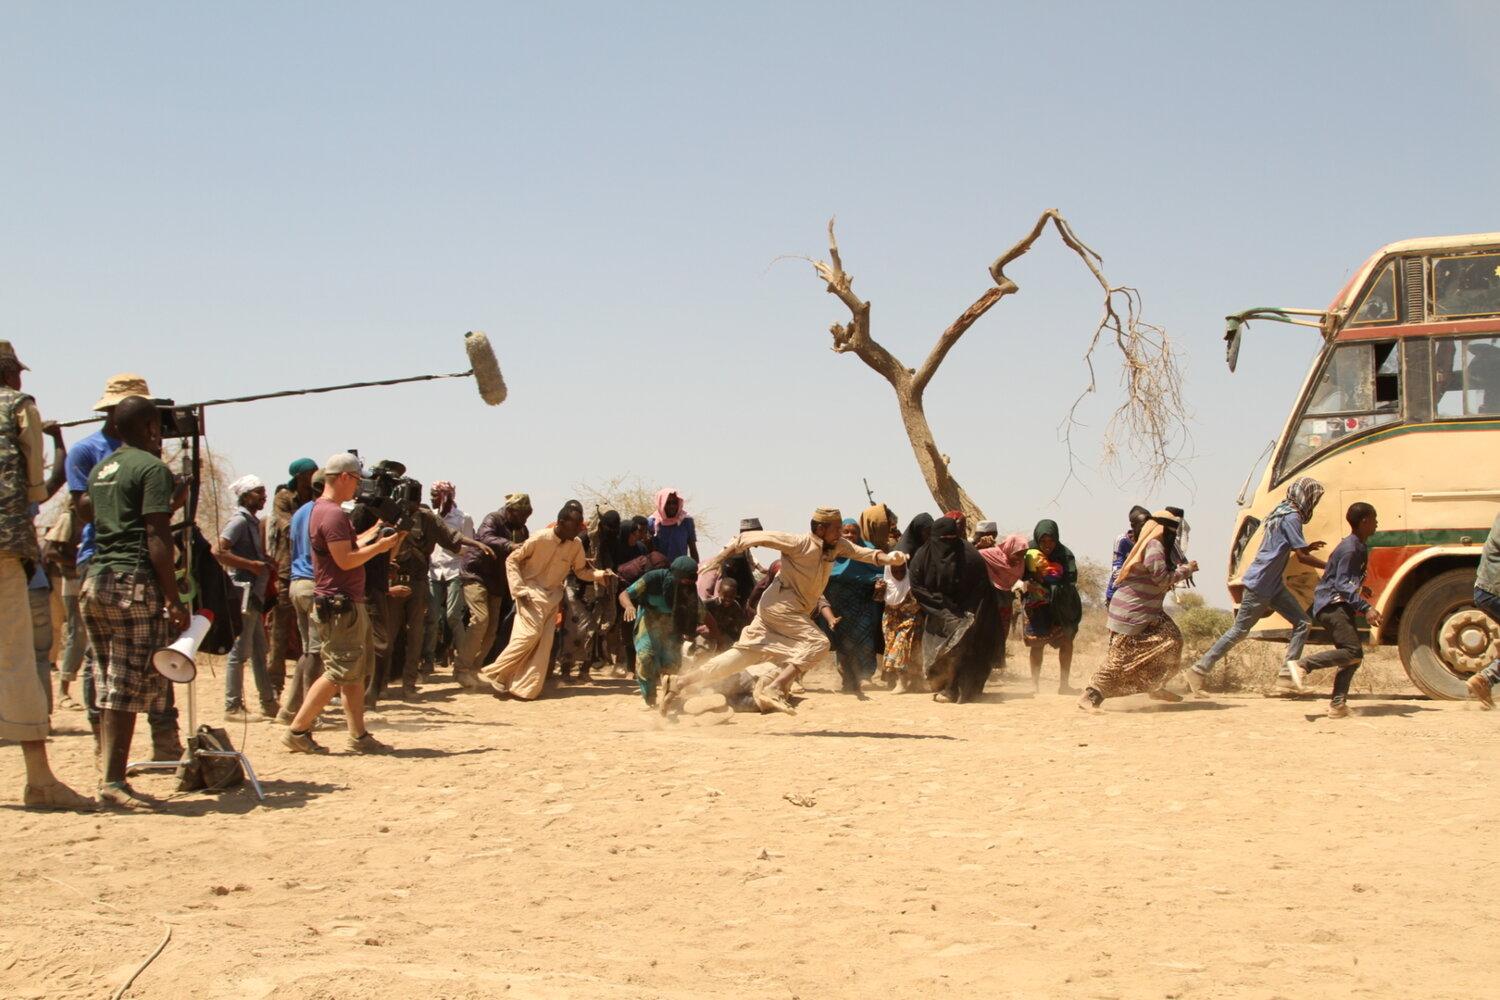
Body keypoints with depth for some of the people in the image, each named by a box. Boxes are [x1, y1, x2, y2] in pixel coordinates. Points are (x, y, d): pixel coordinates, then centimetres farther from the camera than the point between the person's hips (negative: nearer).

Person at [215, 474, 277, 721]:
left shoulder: (253, 521, 17)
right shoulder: (239, 521, -11)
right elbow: (218, 552, -22)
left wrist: (266, 563, 8)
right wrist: (252, 565, -20)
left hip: (255, 594, 10)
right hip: (243, 592, -10)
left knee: (259, 651, 14)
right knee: (240, 651, -6)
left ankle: (268, 703, 20)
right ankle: (233, 708, -2)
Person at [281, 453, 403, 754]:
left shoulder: (321, 510, 17)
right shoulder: (333, 514, -17)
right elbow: (346, 560, -22)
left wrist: (374, 532, 18)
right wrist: (378, 547, -11)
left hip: (349, 604, 11)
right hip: (340, 605, -11)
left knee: (356, 673, 11)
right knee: (337, 673, -7)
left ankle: (358, 736, 14)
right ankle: (297, 730, -2)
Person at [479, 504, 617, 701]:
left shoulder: (576, 544, -5)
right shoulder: (539, 539, -19)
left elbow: (581, 571, 5)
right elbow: (512, 560, -10)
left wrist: (602, 574, -14)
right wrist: (519, 589, -16)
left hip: (552, 597, 5)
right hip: (532, 594, -5)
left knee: (544, 643, -3)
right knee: (530, 634, -18)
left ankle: (523, 688, 2)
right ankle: (494, 674, -5)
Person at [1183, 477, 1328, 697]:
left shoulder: (1282, 512, 14)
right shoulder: (1291, 517, -16)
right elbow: (1302, 556, -19)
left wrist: (1308, 547, 20)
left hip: (1273, 585, 10)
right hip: (1259, 585, -10)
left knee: (1303, 623, 3)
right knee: (1239, 630, -5)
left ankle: (1288, 677, 0)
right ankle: (1197, 672, 0)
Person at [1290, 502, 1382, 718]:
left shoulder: (1360, 547, 18)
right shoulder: (1349, 548, -14)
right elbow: (1342, 584, -23)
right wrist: (1366, 608, -30)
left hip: (1341, 606, 10)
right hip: (1331, 604, -10)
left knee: (1354, 656, 3)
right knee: (1352, 651, -22)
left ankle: (1338, 705, -1)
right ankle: (1302, 664, -17)